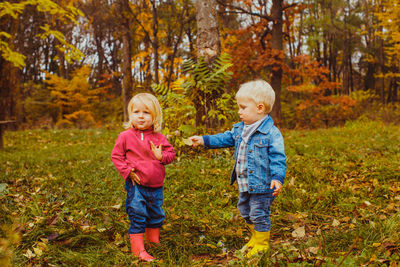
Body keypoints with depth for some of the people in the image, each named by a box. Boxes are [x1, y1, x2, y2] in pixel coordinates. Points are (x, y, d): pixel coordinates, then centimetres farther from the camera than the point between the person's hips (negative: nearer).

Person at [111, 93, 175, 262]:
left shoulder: (159, 138, 2)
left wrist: (162, 156, -15)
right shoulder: (126, 136, -6)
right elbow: (116, 156, -1)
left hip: (156, 186, 4)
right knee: (137, 217, -3)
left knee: (156, 216, 18)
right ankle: (138, 250, 9)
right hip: (136, 185, -4)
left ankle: (153, 242, 40)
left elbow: (171, 153, 7)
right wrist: (127, 171, -11)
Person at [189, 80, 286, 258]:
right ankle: (255, 238, 41)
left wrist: (277, 177, -30)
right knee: (245, 211, 21)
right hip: (244, 185, 8)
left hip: (261, 185, -8)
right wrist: (204, 140, 10)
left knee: (259, 214, 3)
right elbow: (225, 139, 16)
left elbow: (277, 158, -19)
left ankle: (262, 244, 23)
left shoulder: (271, 133, -18)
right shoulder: (239, 129, 5)